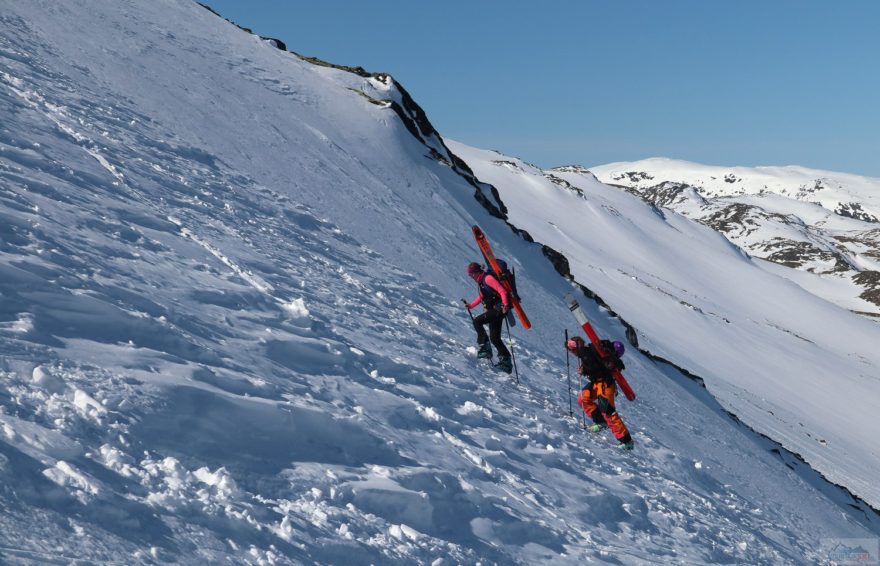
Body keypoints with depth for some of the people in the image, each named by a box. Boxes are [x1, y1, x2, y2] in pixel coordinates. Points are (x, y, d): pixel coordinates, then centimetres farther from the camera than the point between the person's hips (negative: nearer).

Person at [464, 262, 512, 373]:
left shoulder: (488, 278, -13)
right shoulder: (482, 281, 17)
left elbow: (502, 291, -21)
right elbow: (481, 296, 33)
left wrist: (505, 305, -33)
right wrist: (471, 305, 32)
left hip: (498, 308, -10)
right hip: (494, 310, 10)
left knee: (477, 321, -17)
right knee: (494, 338, 6)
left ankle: (485, 347, -14)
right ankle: (505, 360, 8)